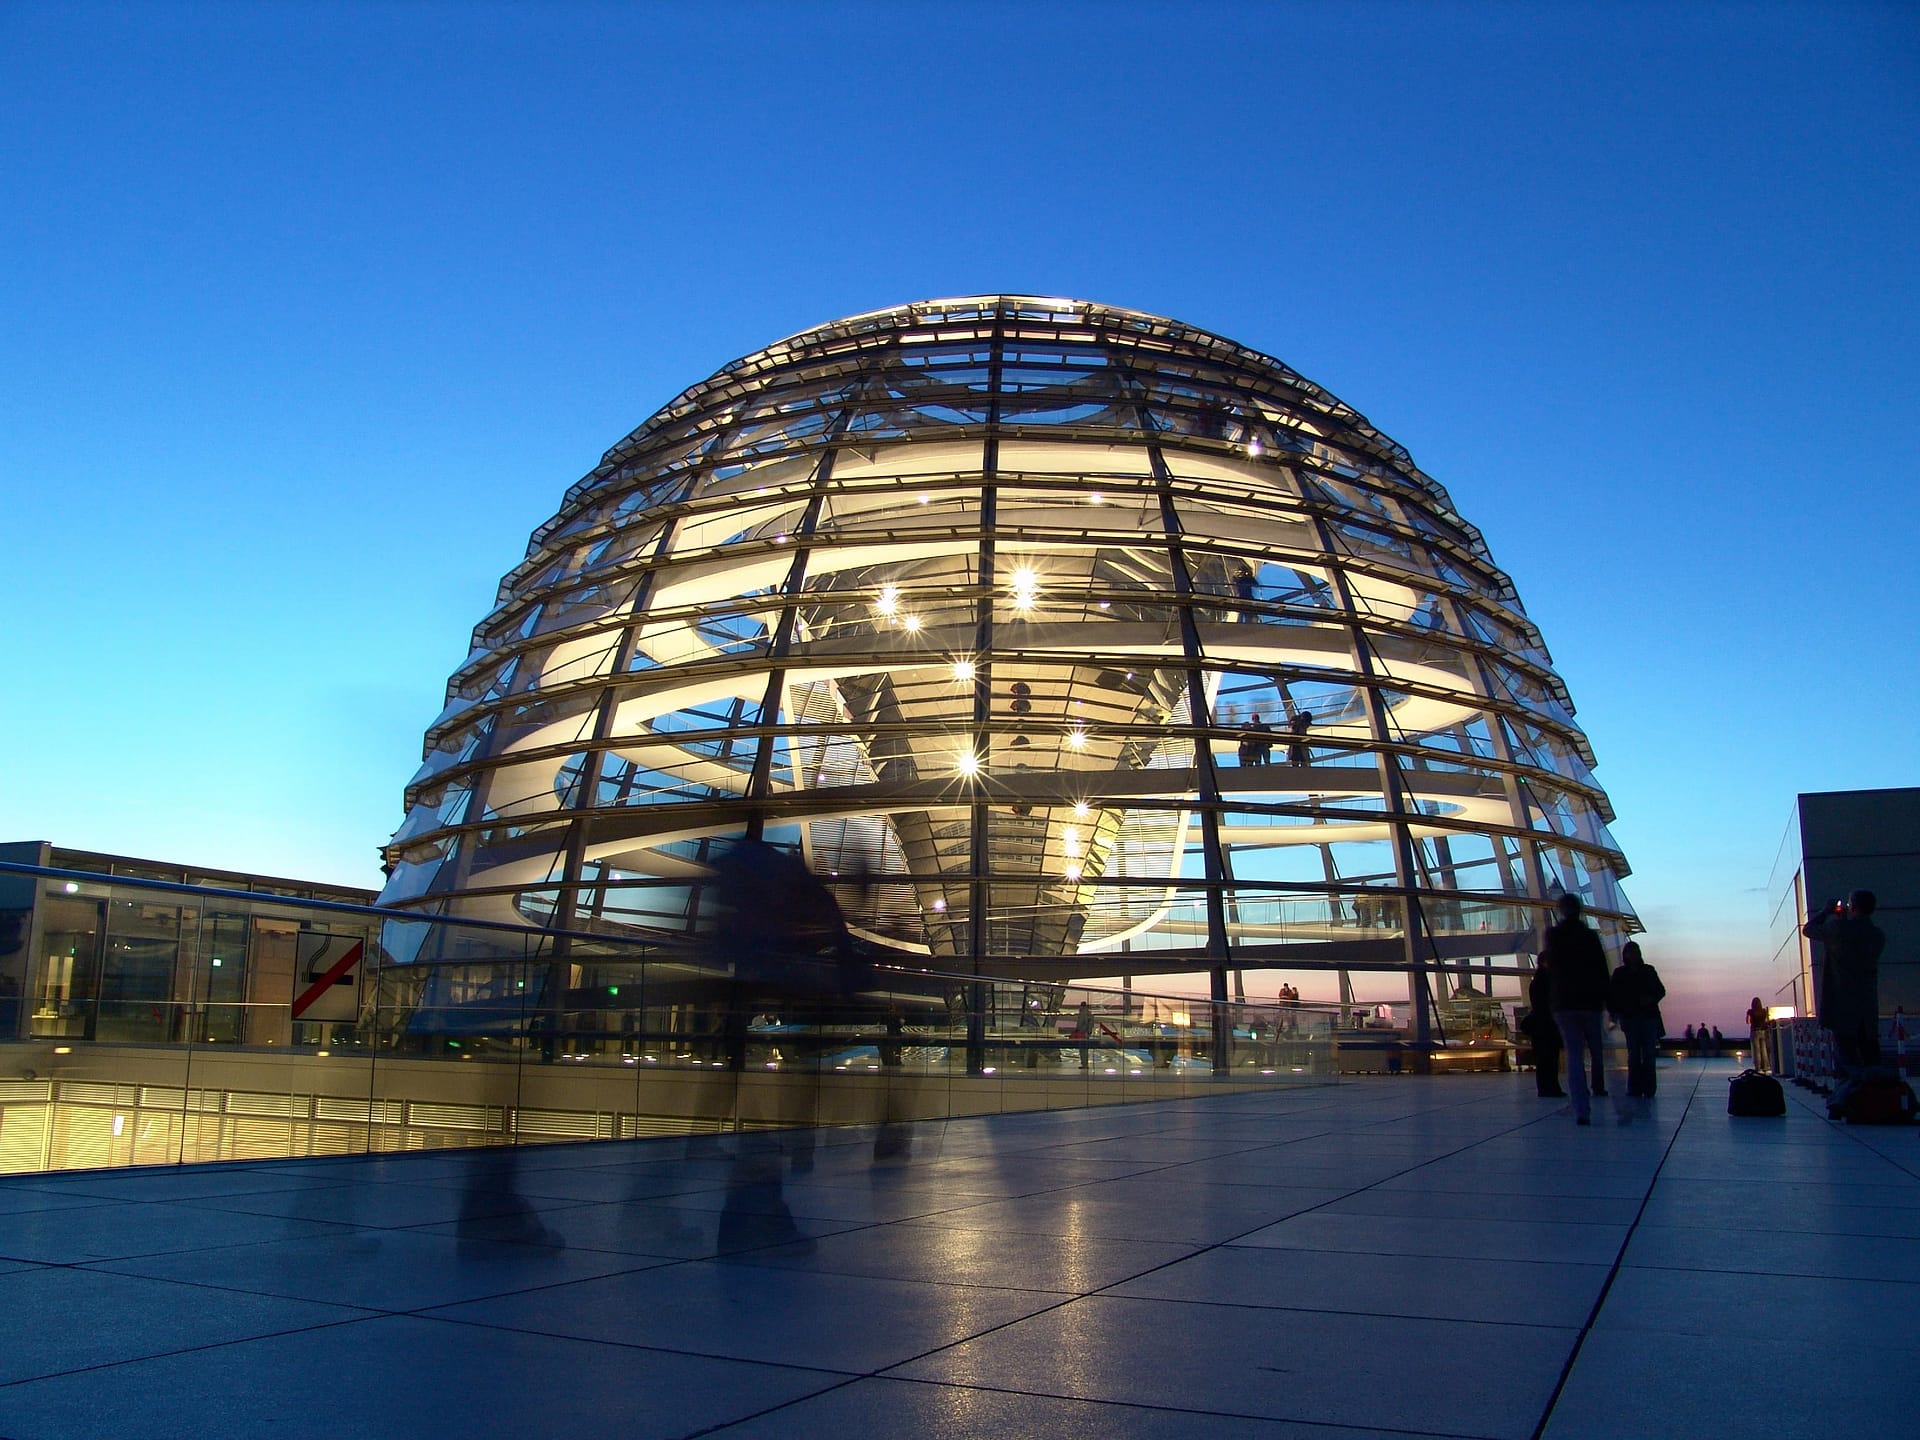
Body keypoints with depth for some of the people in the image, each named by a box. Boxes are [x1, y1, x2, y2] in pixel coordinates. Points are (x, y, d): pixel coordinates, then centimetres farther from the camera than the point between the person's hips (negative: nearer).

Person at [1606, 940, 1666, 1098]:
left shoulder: (1649, 971, 9)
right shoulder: (1619, 974, 8)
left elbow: (1661, 990, 10)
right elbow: (1612, 994, 4)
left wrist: (1651, 999, -10)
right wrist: (1614, 1011, -8)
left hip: (1649, 1016, 0)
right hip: (1630, 1018, 0)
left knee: (1649, 1054, -4)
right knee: (1634, 1054, -3)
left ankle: (1649, 1089, -4)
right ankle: (1635, 1089, -3)